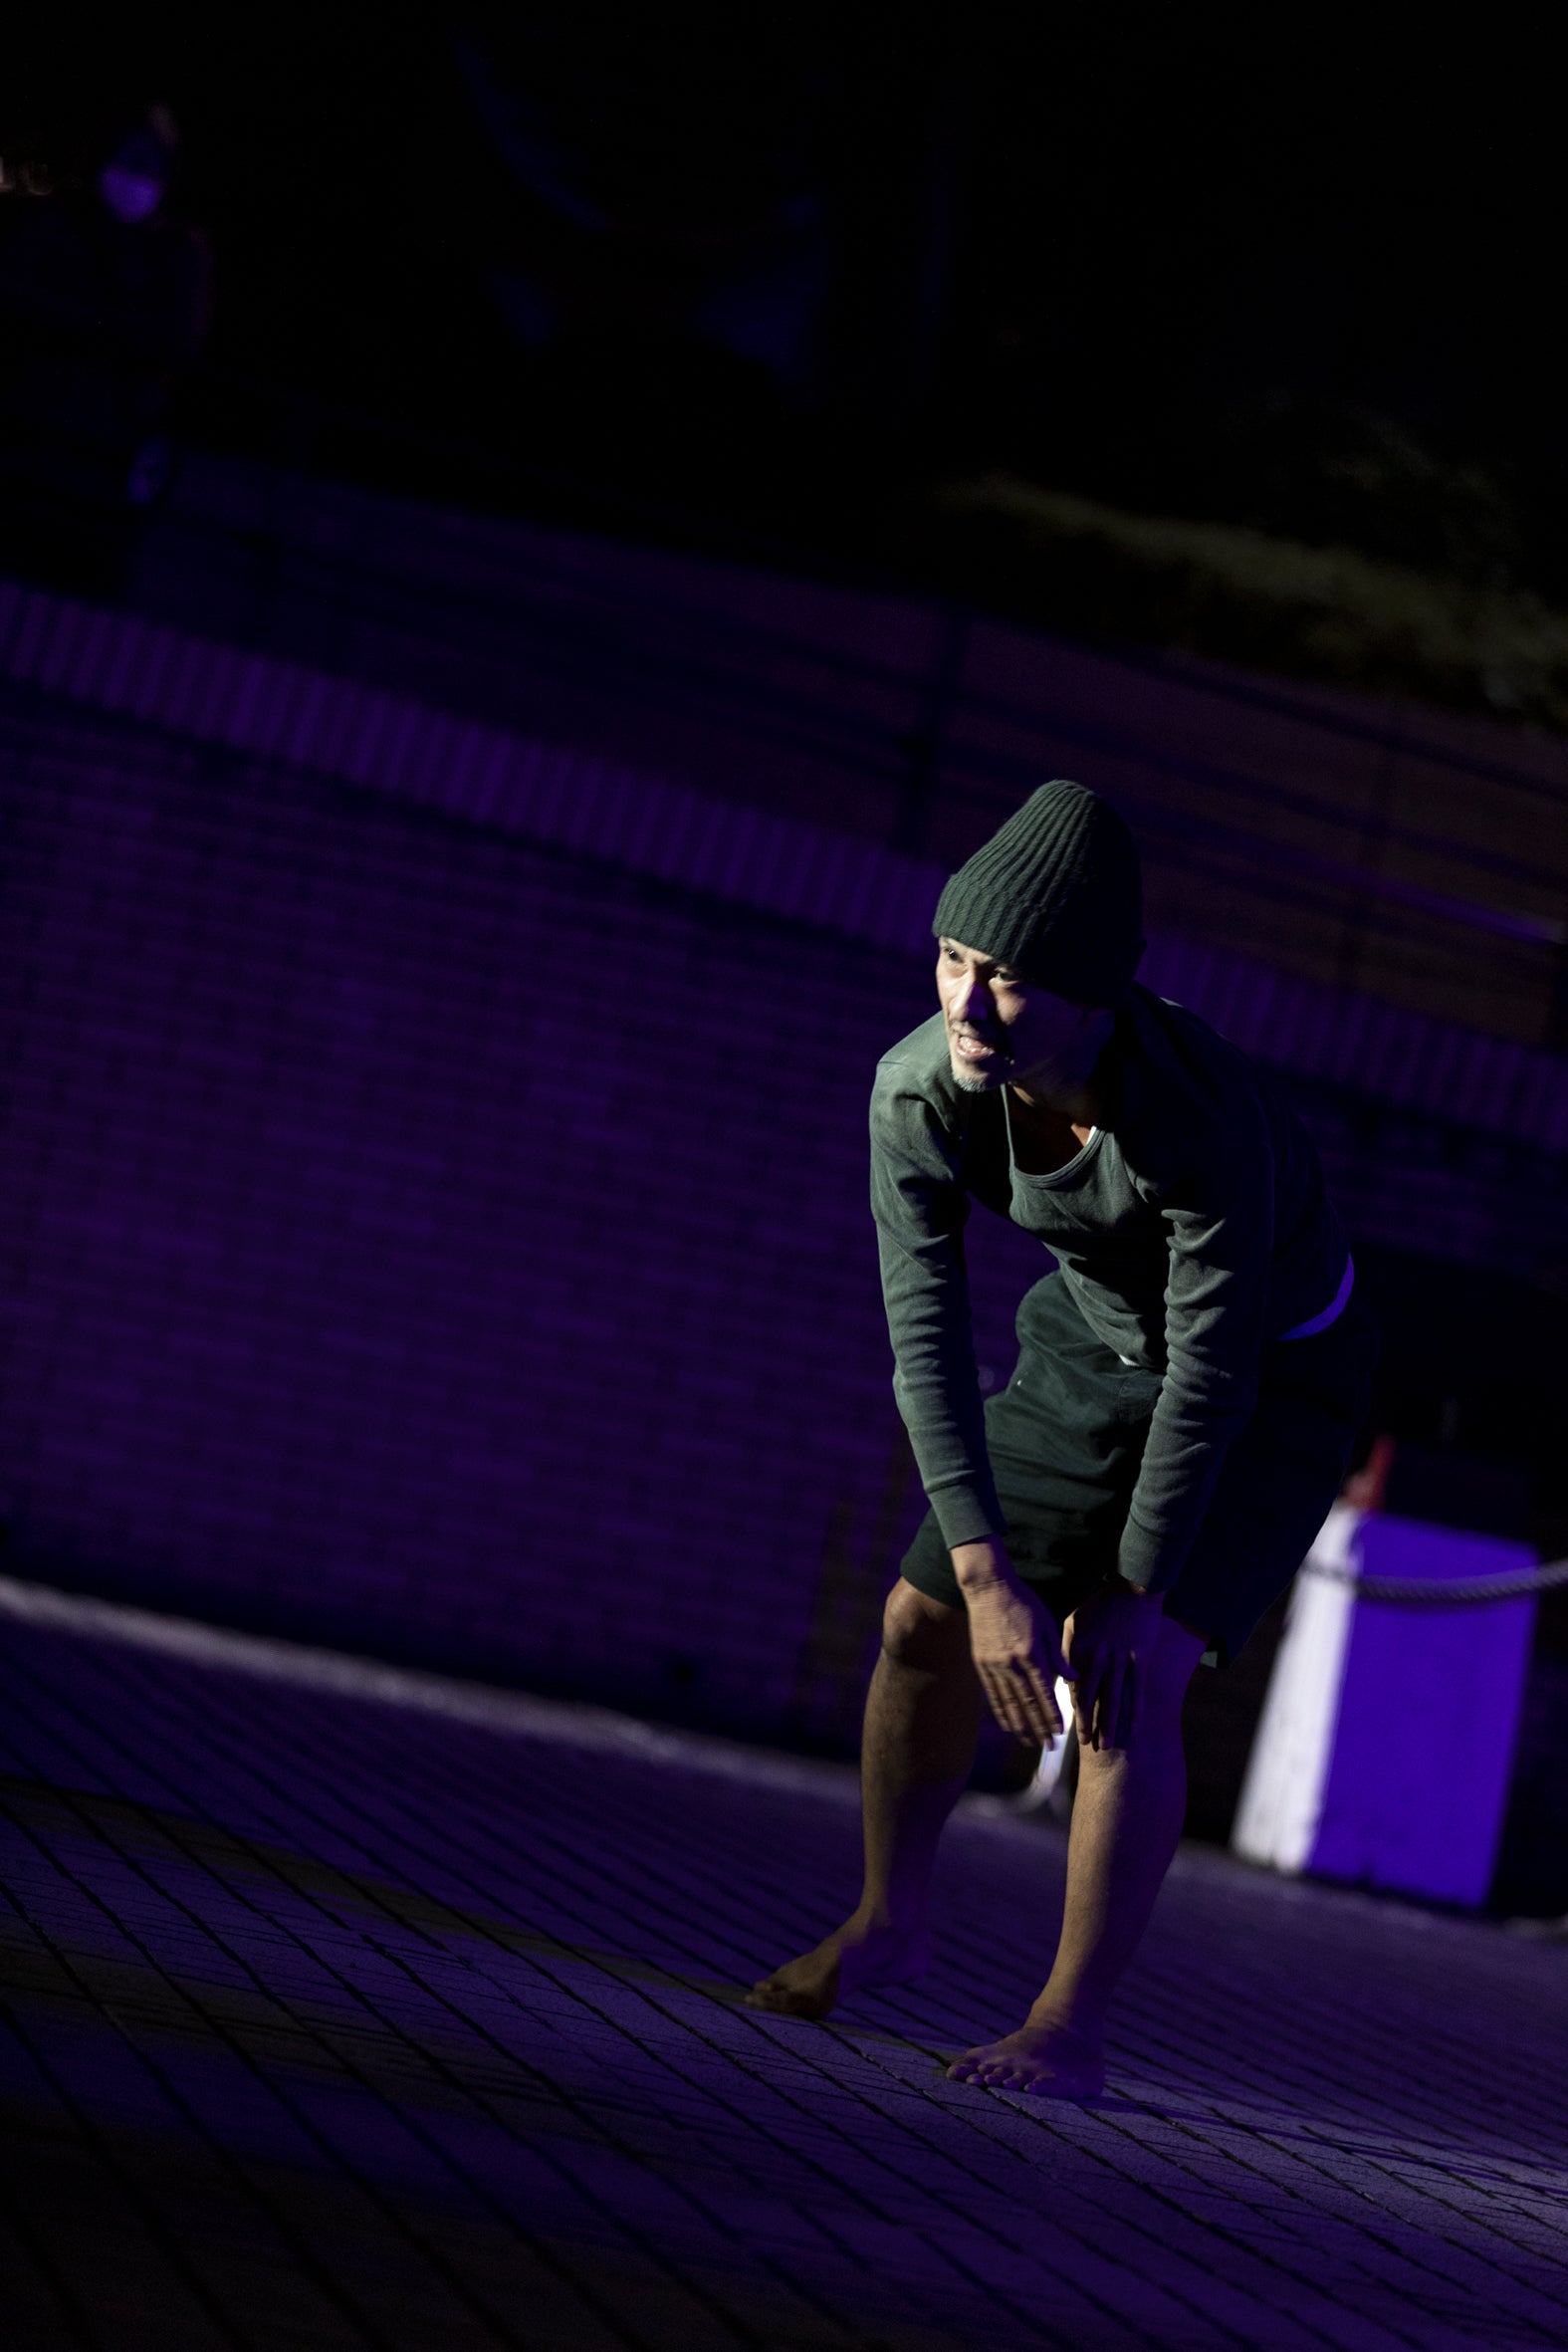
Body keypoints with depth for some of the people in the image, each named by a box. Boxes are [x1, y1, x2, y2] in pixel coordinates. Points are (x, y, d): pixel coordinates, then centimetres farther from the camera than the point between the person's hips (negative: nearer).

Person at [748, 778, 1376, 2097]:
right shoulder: (918, 1089, -27)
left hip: (1281, 1368, -5)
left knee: (1130, 1678, -19)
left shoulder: (1206, 1121, -41)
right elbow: (926, 1341, -23)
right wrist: (987, 1579, -26)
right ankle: (887, 1926, 28)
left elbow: (1214, 1372, -30)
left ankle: (1073, 2026, -9)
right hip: (1098, 1333, 5)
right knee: (926, 1621, 5)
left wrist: (1136, 1588, -22)